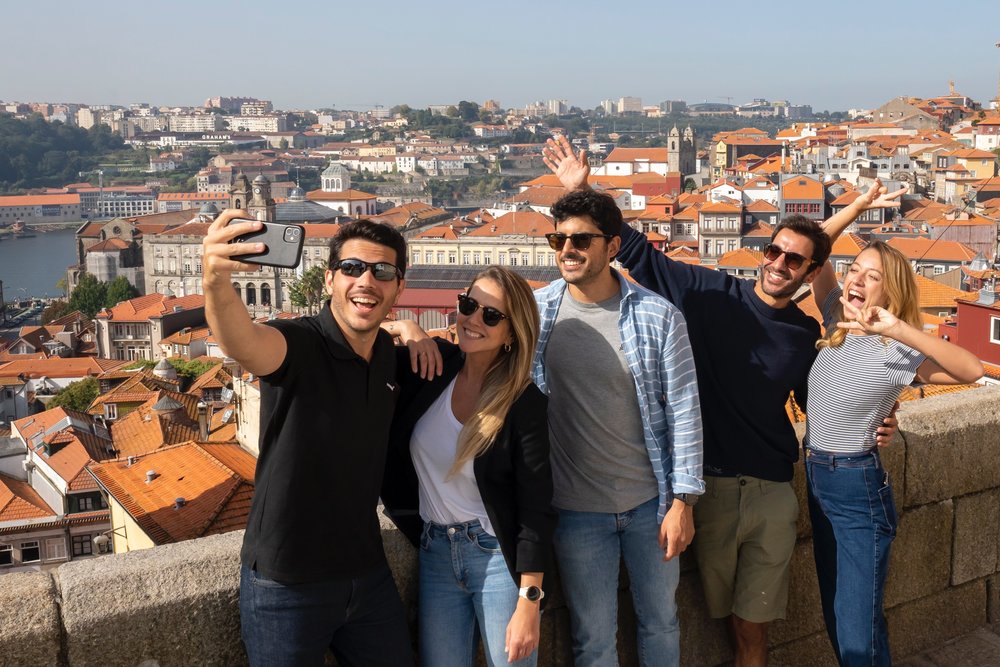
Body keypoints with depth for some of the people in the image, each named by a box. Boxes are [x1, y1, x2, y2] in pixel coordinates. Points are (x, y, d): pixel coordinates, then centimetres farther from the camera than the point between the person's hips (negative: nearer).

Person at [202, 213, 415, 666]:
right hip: (287, 582, -5)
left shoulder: (389, 354, 2)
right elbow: (243, 344, -41)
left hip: (368, 575, 6)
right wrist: (217, 281, -64)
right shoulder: (299, 344, -18)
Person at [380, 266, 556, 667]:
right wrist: (397, 328, -17)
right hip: (435, 554, 4)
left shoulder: (525, 404, -14)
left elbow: (536, 510, -14)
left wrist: (527, 605, -15)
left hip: (499, 557, -4)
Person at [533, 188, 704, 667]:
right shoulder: (535, 312, -5)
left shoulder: (658, 316, -8)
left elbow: (684, 410, -6)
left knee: (661, 621, 19)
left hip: (651, 502, 0)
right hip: (576, 510, 0)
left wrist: (683, 500, -8)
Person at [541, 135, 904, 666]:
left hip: (771, 491, 2)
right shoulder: (710, 294, -3)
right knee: (728, 615, 10)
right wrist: (582, 189, -9)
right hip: (708, 484, -2)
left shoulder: (807, 336, 5)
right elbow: (636, 251, -3)